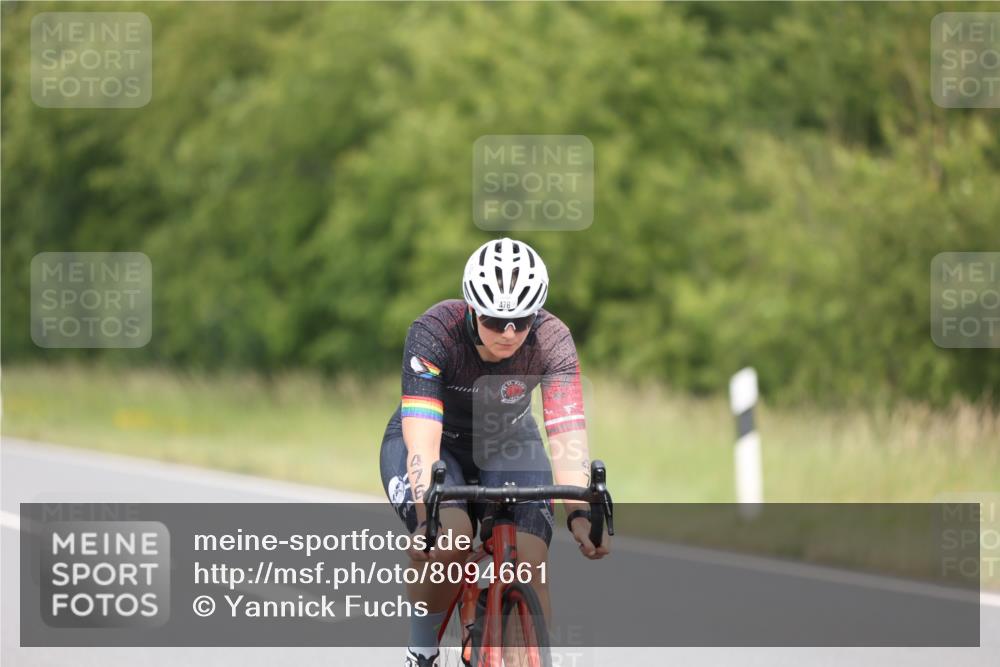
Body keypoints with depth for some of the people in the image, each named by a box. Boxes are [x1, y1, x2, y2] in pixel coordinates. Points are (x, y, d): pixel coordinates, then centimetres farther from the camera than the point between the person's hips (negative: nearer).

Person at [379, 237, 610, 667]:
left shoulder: (551, 341, -25)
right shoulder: (433, 333, -31)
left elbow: (567, 435, -33)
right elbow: (422, 438, -39)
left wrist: (579, 513, -49)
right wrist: (427, 516, -52)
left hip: (508, 446, 2)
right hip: (435, 448, -2)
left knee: (529, 567, -20)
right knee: (448, 538, -32)